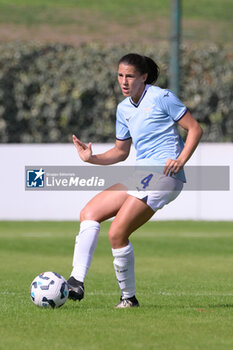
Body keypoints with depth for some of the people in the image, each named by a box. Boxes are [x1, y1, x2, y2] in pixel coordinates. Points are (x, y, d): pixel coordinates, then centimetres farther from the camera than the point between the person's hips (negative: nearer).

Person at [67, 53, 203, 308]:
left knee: (117, 234, -16)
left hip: (164, 174, -8)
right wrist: (92, 158, 5)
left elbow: (195, 129, -5)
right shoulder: (123, 109, 15)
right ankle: (76, 282, -12)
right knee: (89, 213, -5)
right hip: (139, 174, 8)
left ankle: (128, 297, -1)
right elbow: (121, 152, 22)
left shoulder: (161, 97, -7)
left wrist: (181, 159, -18)